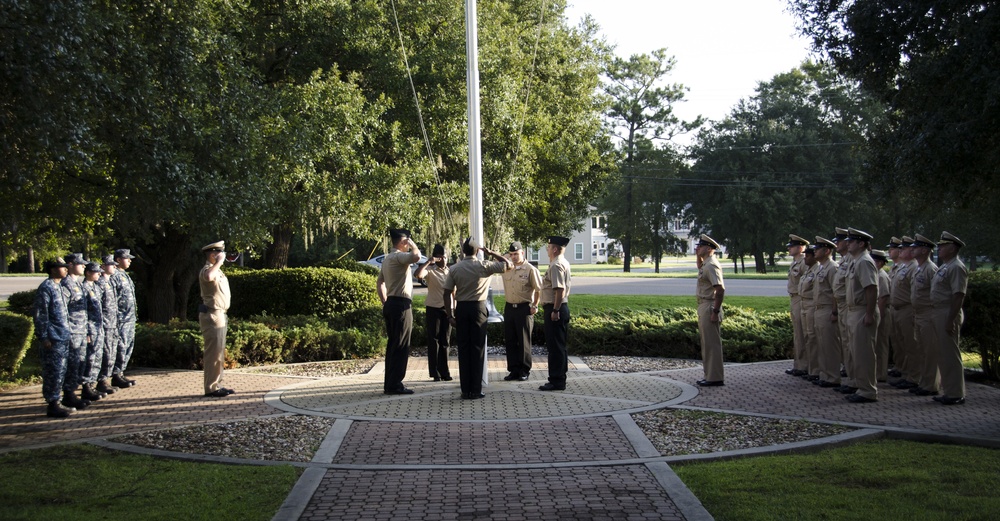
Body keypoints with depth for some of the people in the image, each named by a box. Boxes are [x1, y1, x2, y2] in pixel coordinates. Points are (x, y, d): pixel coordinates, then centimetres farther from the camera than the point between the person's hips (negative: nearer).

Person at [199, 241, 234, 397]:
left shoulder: (217, 271, 19)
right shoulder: (207, 270, -14)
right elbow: (208, 277, -39)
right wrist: (218, 262, -27)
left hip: (219, 314, 11)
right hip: (212, 315, -11)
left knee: (219, 353, 14)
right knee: (213, 352, -10)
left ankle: (217, 385, 21)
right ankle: (211, 388, -8)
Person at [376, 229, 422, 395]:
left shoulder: (387, 259, 18)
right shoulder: (399, 256, -12)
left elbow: (379, 284, 23)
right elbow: (416, 256, -32)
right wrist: (412, 244, -13)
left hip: (391, 305, 10)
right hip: (401, 304, -10)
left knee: (393, 345, 12)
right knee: (401, 346, -7)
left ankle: (389, 384, 14)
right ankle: (394, 385, -7)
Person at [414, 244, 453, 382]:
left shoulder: (450, 272, 11)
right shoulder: (431, 271, -5)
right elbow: (418, 274, -27)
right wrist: (429, 262, -24)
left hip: (447, 309, 4)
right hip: (434, 308, -4)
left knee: (445, 342, 8)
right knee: (433, 341, 0)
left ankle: (445, 372, 13)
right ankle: (435, 373, 4)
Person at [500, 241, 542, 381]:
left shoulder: (530, 269, -7)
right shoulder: (506, 268, 8)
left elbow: (538, 289, -4)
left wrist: (535, 306, -6)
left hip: (524, 308, -5)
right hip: (509, 307, 5)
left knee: (524, 341, 0)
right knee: (510, 340, 7)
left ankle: (524, 370, 10)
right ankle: (514, 370, 15)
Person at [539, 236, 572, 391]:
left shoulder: (556, 265, -16)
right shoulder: (564, 263, 16)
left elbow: (560, 289, -25)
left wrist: (555, 310, -24)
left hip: (554, 309, -11)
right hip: (562, 307, 11)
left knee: (555, 346, -6)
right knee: (559, 345, 15)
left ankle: (556, 381, -3)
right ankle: (559, 378, 22)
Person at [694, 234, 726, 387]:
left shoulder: (712, 265, -18)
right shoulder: (706, 263, 13)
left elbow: (720, 289, -25)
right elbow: (700, 268, 40)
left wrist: (715, 311, -25)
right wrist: (698, 256, 22)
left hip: (709, 307, -11)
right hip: (703, 306, 11)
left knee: (712, 343, -7)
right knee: (707, 343, 15)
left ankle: (716, 378, -3)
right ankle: (710, 375, 21)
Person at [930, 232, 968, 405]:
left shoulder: (956, 267, -14)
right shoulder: (944, 267, 17)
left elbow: (959, 295, -21)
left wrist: (951, 319, -24)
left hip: (948, 314, -10)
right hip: (939, 313, 10)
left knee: (950, 354, -6)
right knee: (943, 354, 14)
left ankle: (956, 394, 0)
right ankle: (948, 391, 21)